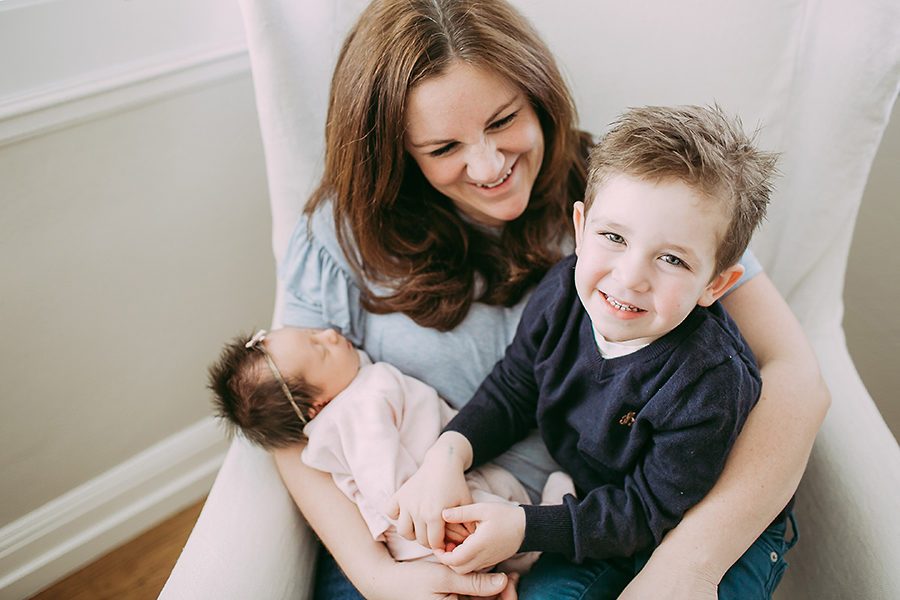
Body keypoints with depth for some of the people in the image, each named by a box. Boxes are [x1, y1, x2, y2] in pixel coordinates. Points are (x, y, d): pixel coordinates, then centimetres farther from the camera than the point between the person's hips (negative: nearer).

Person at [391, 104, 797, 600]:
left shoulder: (708, 385, -34)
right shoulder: (564, 292, -17)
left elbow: (649, 511, -24)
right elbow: (512, 391, -3)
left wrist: (524, 528, -27)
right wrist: (449, 453, -20)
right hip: (598, 509, 4)